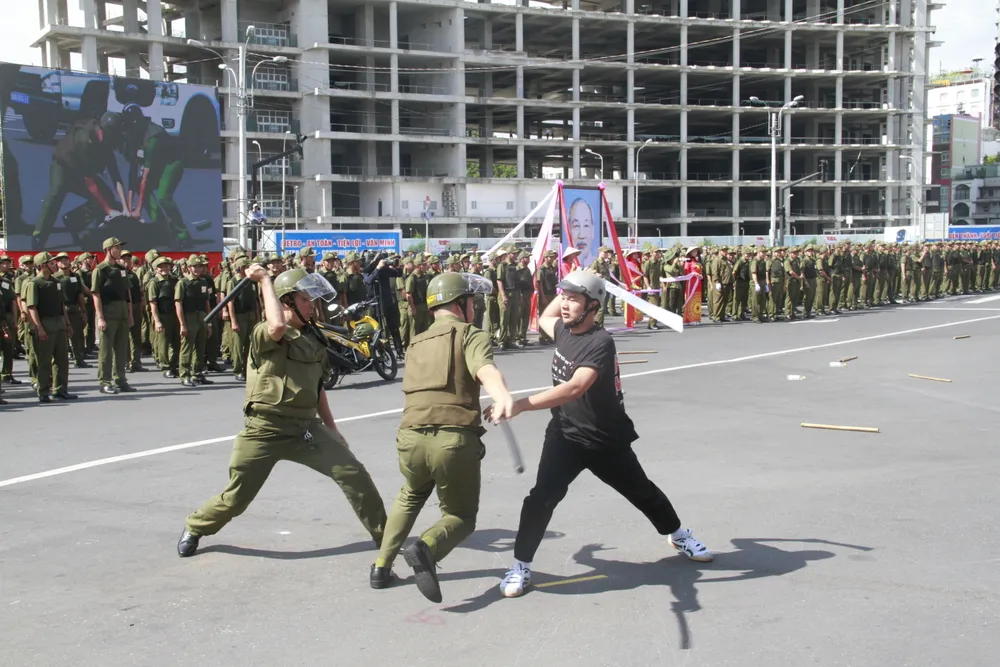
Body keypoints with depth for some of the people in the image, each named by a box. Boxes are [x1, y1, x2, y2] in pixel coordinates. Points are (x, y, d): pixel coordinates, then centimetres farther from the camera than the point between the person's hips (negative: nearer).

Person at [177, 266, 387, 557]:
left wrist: (332, 429, 20)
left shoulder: (313, 339, 10)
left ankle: (384, 535, 9)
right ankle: (194, 528, 36)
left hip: (306, 429, 5)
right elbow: (277, 327, -36)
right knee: (236, 499, 5)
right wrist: (265, 280, -25)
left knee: (355, 475, -7)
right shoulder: (264, 334, -9)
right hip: (265, 430, -5)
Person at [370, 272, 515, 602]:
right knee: (461, 517, 15)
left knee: (410, 497, 35)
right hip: (455, 441, -5)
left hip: (411, 439, 5)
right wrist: (503, 396, -40)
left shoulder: (415, 344, 22)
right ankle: (425, 549, -17)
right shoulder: (471, 335, 4)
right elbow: (485, 369, -19)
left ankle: (382, 565, 25)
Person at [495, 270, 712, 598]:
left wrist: (520, 405, -52)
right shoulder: (564, 329, -4)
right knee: (543, 496, -18)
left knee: (642, 492, 19)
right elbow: (543, 319, 23)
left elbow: (574, 388, -43)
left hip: (606, 440, -3)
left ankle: (677, 534, 46)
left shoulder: (600, 343, -28)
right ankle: (521, 566, -5)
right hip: (565, 435, 4)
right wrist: (566, 291, 6)